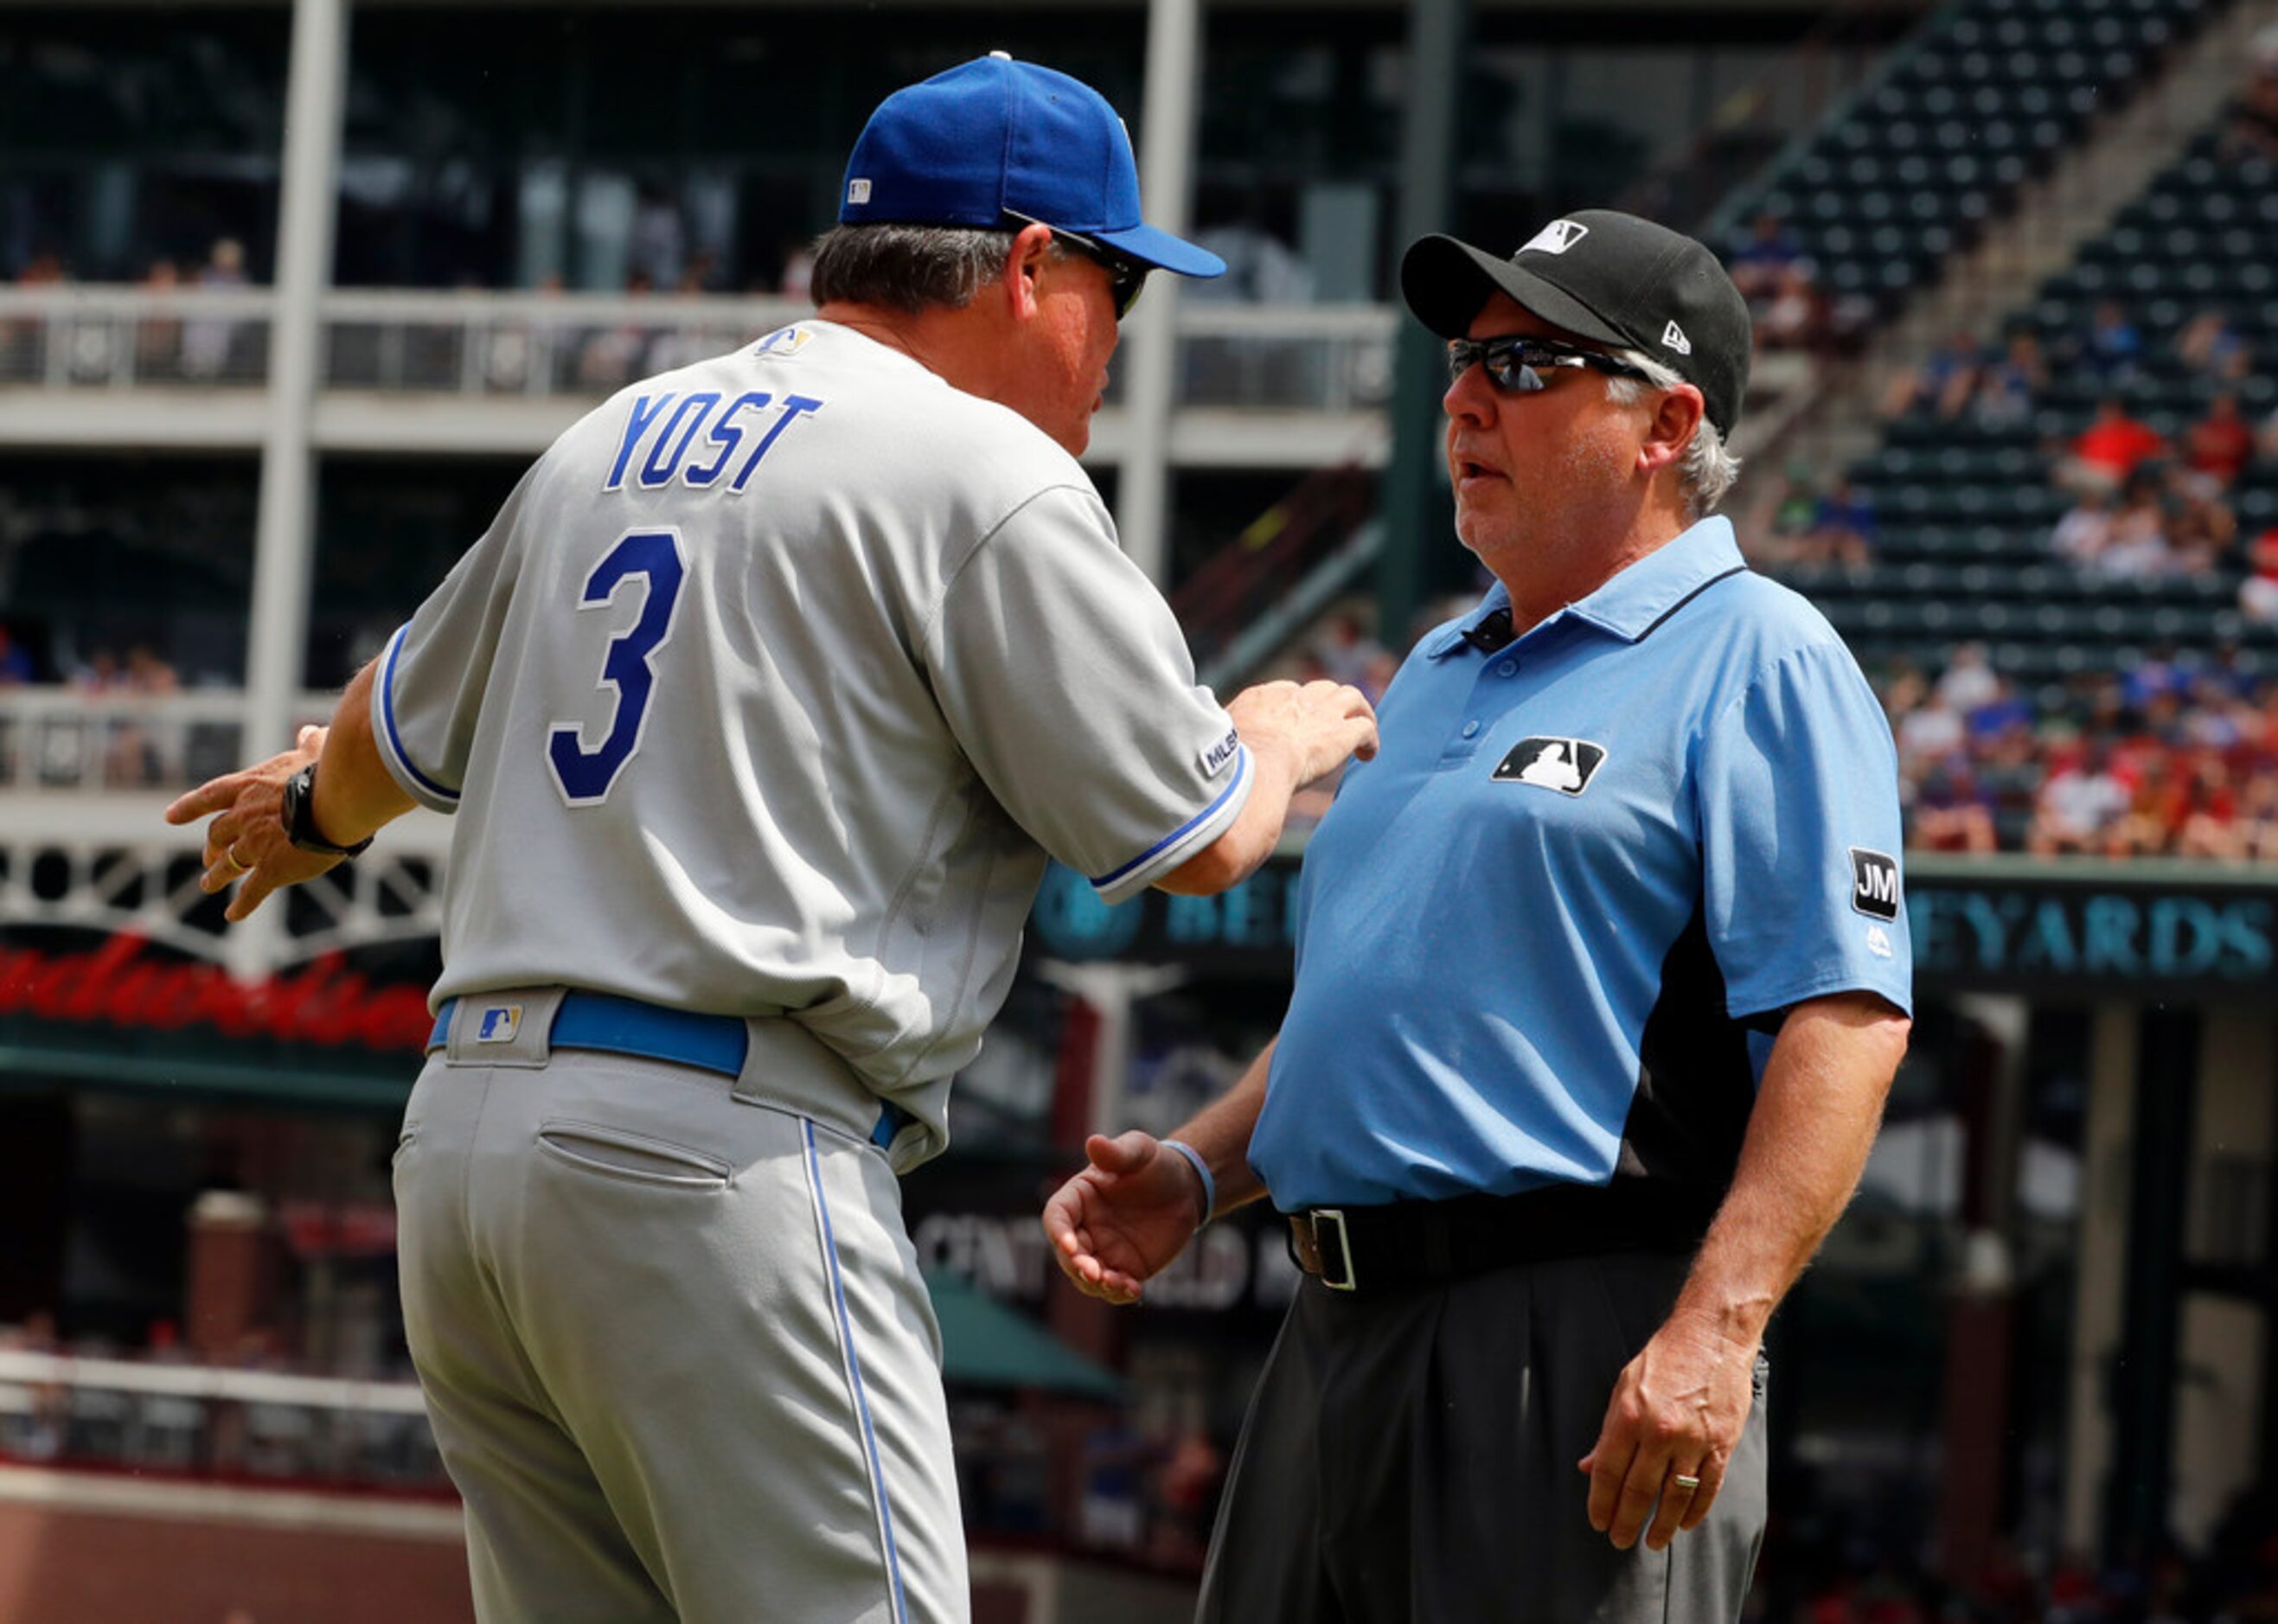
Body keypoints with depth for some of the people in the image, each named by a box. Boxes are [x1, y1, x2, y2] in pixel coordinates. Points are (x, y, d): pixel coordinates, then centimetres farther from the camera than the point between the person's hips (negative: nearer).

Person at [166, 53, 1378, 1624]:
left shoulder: (616, 437, 18)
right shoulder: (983, 468, -5)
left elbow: (404, 733, 32)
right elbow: (1190, 836, -1)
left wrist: (317, 814, 55)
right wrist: (1285, 736, 22)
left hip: (460, 1132, 8)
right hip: (722, 1156, -8)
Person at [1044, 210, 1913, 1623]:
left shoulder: (1752, 661, -4)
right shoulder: (1437, 675, 23)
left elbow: (1844, 1022, -15)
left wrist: (1715, 1330, -25)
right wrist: (1197, 1172, 13)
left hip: (1587, 1349, -8)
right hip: (1340, 1341, 9)